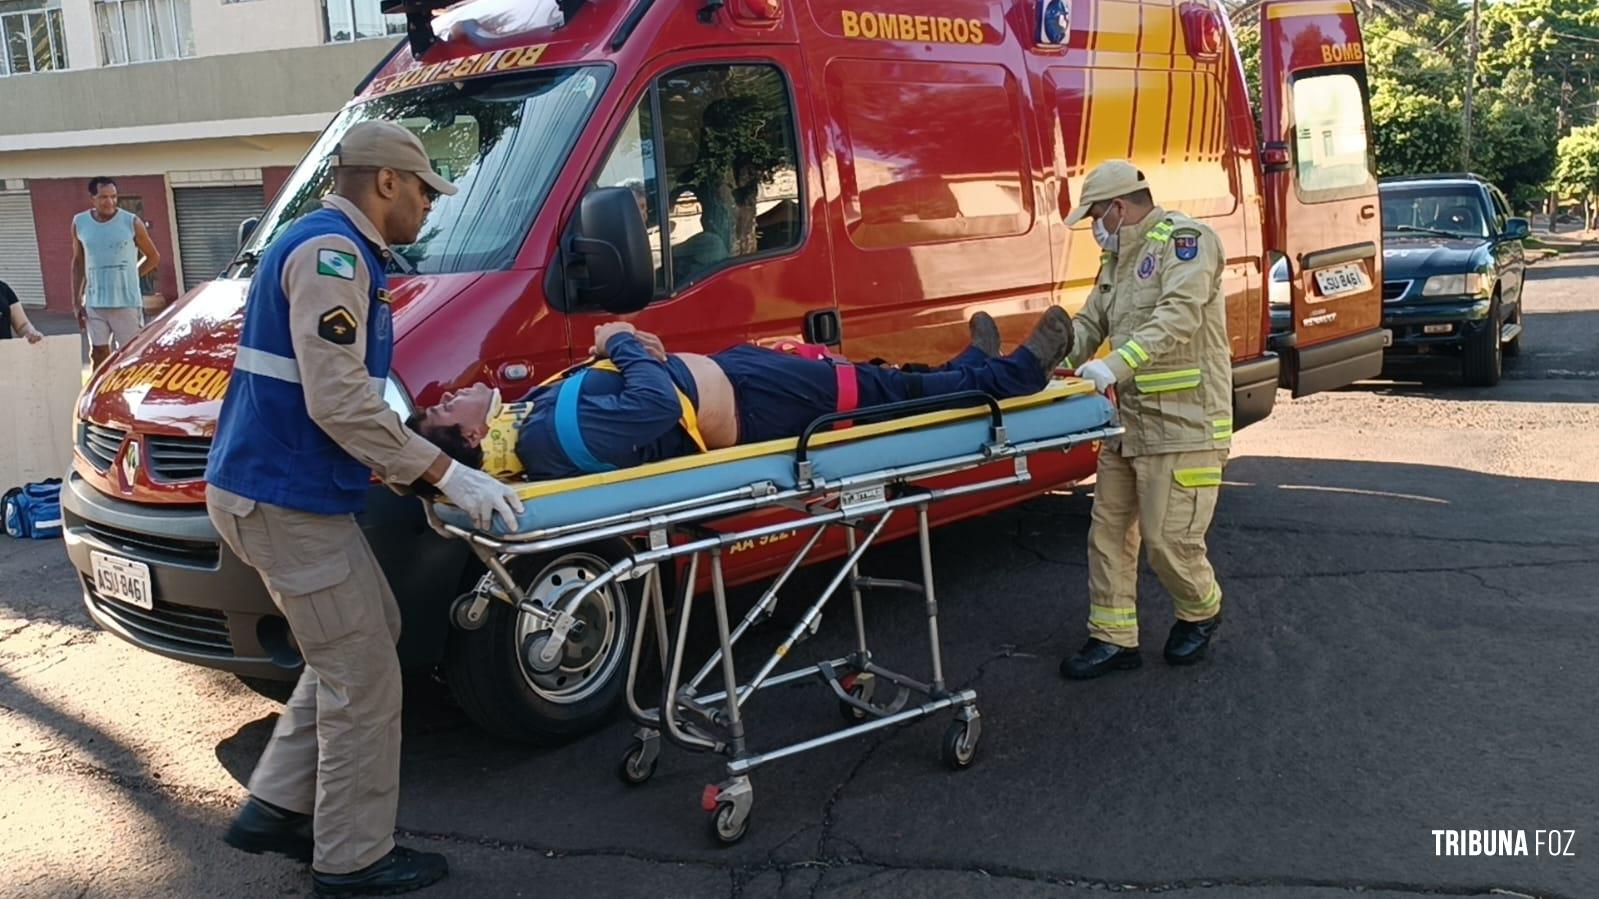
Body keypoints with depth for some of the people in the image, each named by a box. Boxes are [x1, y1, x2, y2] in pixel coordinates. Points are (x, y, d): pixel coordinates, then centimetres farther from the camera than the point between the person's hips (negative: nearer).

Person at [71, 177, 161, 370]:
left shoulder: (131, 222, -5)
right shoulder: (80, 223, 4)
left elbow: (153, 257, 7)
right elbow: (78, 263, 12)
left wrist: (127, 277, 3)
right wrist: (76, 301, 8)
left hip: (127, 301, -3)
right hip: (94, 303, 3)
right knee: (98, 354, 6)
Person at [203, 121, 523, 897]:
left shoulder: (337, 250, 16)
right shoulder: (331, 252, -17)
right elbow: (339, 402, -25)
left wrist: (398, 468, 19)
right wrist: (446, 474, -22)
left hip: (284, 490, 10)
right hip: (285, 501, -10)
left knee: (364, 639, 20)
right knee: (363, 678, -1)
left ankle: (275, 808, 27)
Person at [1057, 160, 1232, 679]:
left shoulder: (1184, 239, -10)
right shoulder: (1119, 258, 18)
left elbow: (1179, 315, -25)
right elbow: (1089, 323, 16)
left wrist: (1118, 365, -35)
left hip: (1183, 422, -9)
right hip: (1128, 419, 9)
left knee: (1168, 539, -5)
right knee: (1108, 529, 9)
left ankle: (1201, 612, 24)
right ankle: (1113, 638, 19)